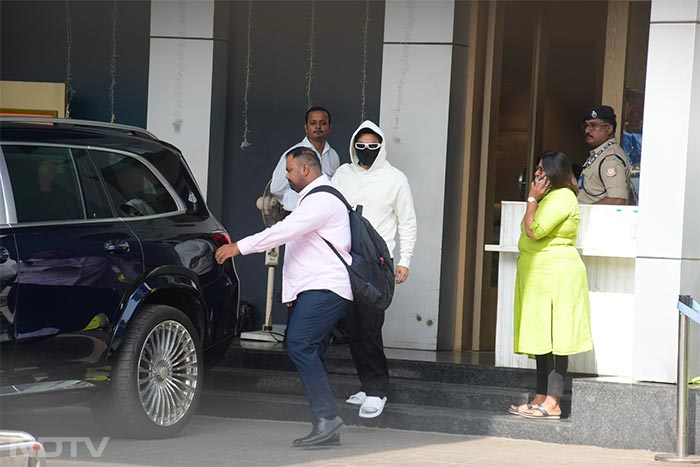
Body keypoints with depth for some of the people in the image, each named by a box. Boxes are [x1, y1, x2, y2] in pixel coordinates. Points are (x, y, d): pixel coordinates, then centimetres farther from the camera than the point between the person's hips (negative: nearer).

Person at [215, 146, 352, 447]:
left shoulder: (321, 200, -11)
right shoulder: (313, 199, 26)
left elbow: (284, 230, -20)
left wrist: (239, 247, -18)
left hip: (325, 288, -11)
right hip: (312, 288, 11)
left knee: (300, 346, -21)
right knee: (307, 352, 6)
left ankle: (327, 416, -22)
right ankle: (327, 428, 5)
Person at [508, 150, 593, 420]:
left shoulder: (561, 198, -13)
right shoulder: (551, 197, 21)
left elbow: (533, 231, -18)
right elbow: (530, 231, 19)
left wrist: (532, 199, -10)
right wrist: (535, 199, 15)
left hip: (556, 276, -11)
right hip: (542, 277, 11)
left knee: (554, 340, -10)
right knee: (543, 340, 10)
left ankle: (552, 404, -11)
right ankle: (541, 399, 12)